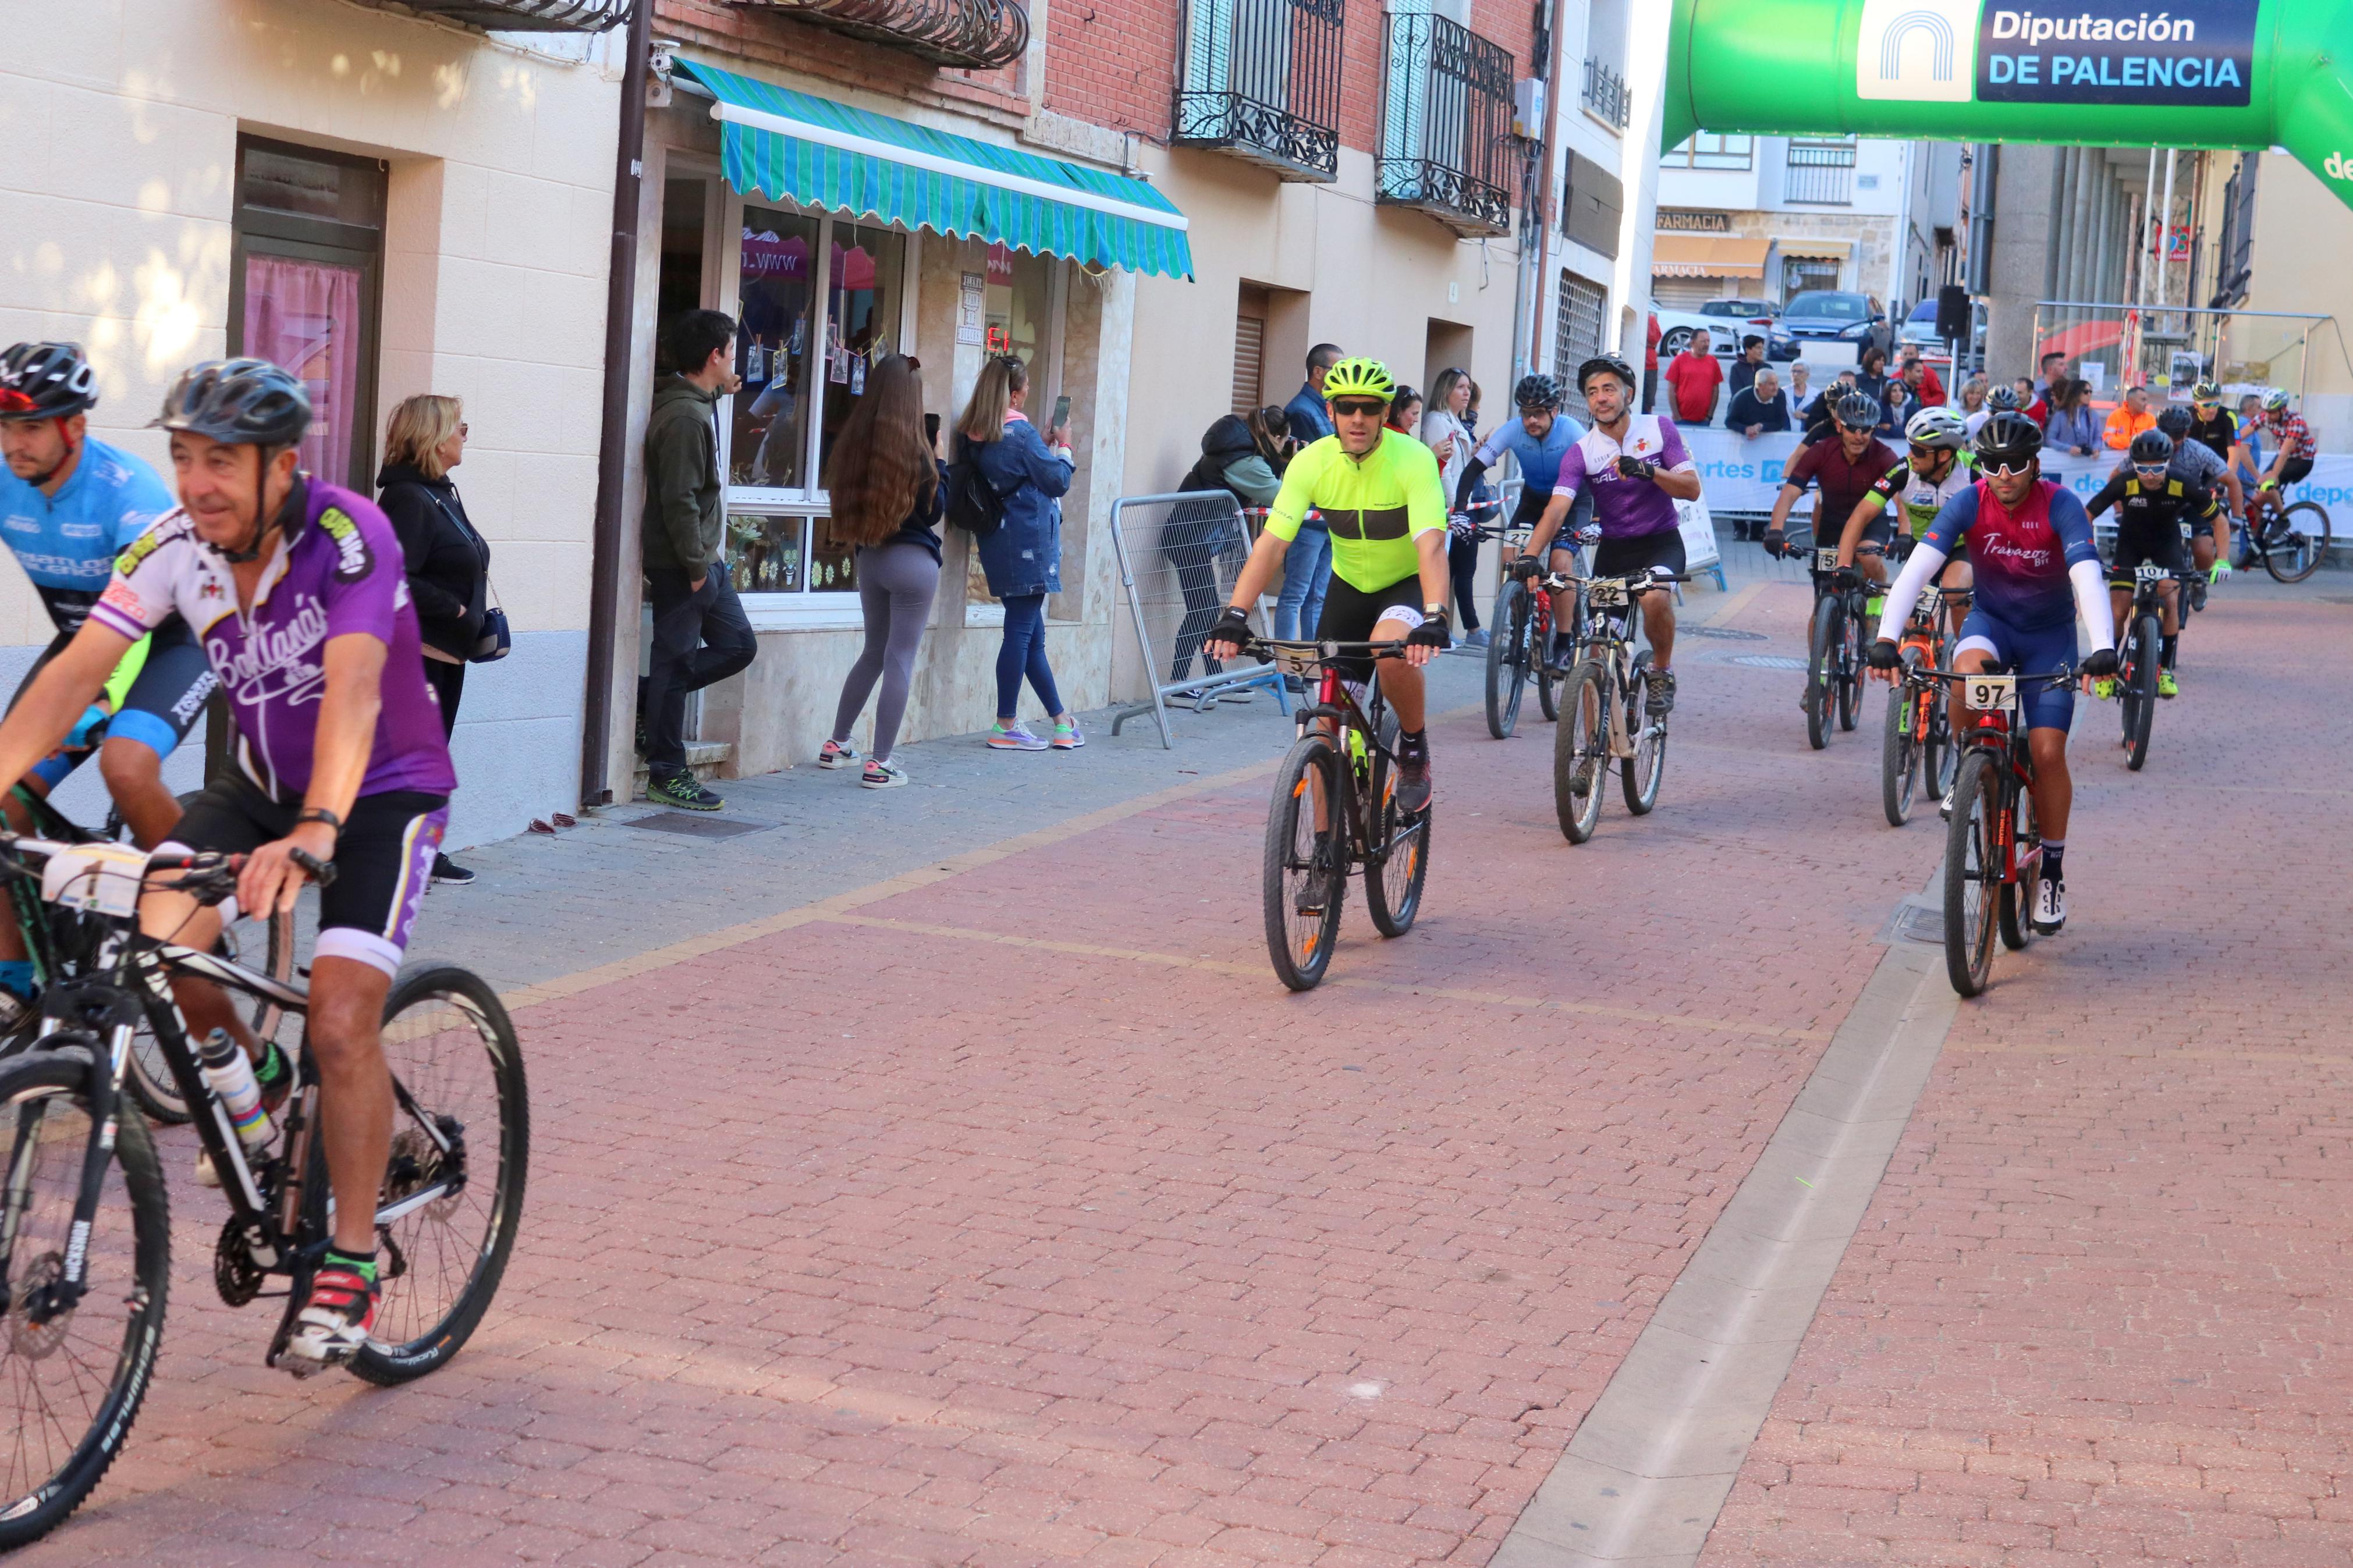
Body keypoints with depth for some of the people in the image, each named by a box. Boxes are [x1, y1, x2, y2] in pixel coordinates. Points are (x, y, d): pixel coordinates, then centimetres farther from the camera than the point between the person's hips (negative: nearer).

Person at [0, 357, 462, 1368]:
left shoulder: (349, 537, -27)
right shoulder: (176, 545, -12)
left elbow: (351, 691, -41)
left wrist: (316, 831, -56)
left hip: (384, 792, -5)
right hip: (261, 783, 5)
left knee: (341, 1021, -19)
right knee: (153, 941, -18)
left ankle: (350, 1265, -4)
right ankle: (252, 1077, 14)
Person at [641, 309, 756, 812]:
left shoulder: (698, 407, 12)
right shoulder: (685, 417, -20)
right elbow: (679, 500, -22)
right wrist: (695, 567, -18)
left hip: (706, 559, 10)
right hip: (682, 564, -10)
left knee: (738, 645, 15)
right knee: (676, 660, -2)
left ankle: (645, 698, 20)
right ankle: (666, 775, 6)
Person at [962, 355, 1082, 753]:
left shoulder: (973, 435, 7)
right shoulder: (1020, 433, -15)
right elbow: (1058, 481, -9)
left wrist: (1043, 447, 15)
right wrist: (1063, 448, 7)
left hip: (998, 541, 8)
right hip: (1029, 542, -8)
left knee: (1031, 635, 12)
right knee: (1022, 632, -4)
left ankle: (1061, 721, 21)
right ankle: (1006, 727, -3)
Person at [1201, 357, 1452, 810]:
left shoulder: (1413, 460, -25)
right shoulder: (1312, 463, -16)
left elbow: (1430, 545, -37)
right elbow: (1271, 543, -22)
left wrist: (1434, 619, -52)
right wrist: (1235, 615, -35)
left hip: (1409, 584, -4)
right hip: (1349, 585, 4)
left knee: (1393, 648, -36)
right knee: (1327, 717, -4)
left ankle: (1415, 750, -8)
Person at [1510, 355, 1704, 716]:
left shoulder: (1660, 429, -7)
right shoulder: (1581, 453, -9)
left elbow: (1692, 489, -10)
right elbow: (1557, 509, -21)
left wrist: (1648, 471, -29)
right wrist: (1530, 554, -39)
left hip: (1661, 541, -2)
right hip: (1613, 547, 2)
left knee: (1655, 595, -34)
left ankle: (1662, 672, -7)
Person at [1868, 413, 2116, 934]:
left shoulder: (2060, 506, -22)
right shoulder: (1970, 504, -17)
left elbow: (2088, 577, -35)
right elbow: (1918, 568, -26)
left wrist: (2103, 648, -51)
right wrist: (1886, 639, -40)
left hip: (2050, 635, -1)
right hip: (1991, 620, 1)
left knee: (2048, 750, -12)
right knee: (1968, 672, -35)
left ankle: (2052, 871, 6)